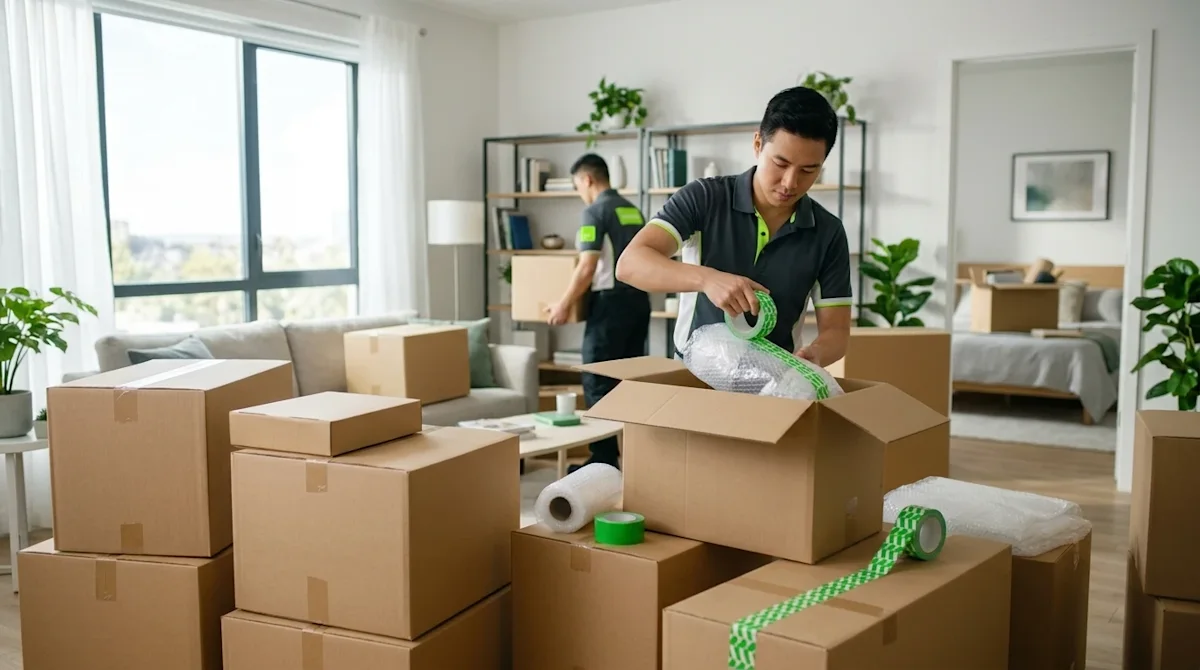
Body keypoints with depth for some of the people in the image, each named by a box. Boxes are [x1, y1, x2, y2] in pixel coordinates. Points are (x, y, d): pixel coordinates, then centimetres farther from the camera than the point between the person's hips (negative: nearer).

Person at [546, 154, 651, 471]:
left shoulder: (595, 211, -10)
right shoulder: (633, 211, 14)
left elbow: (587, 268, -16)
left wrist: (564, 304, -8)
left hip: (611, 303, -8)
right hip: (638, 300, 8)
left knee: (599, 382, -3)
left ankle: (604, 458, -2)